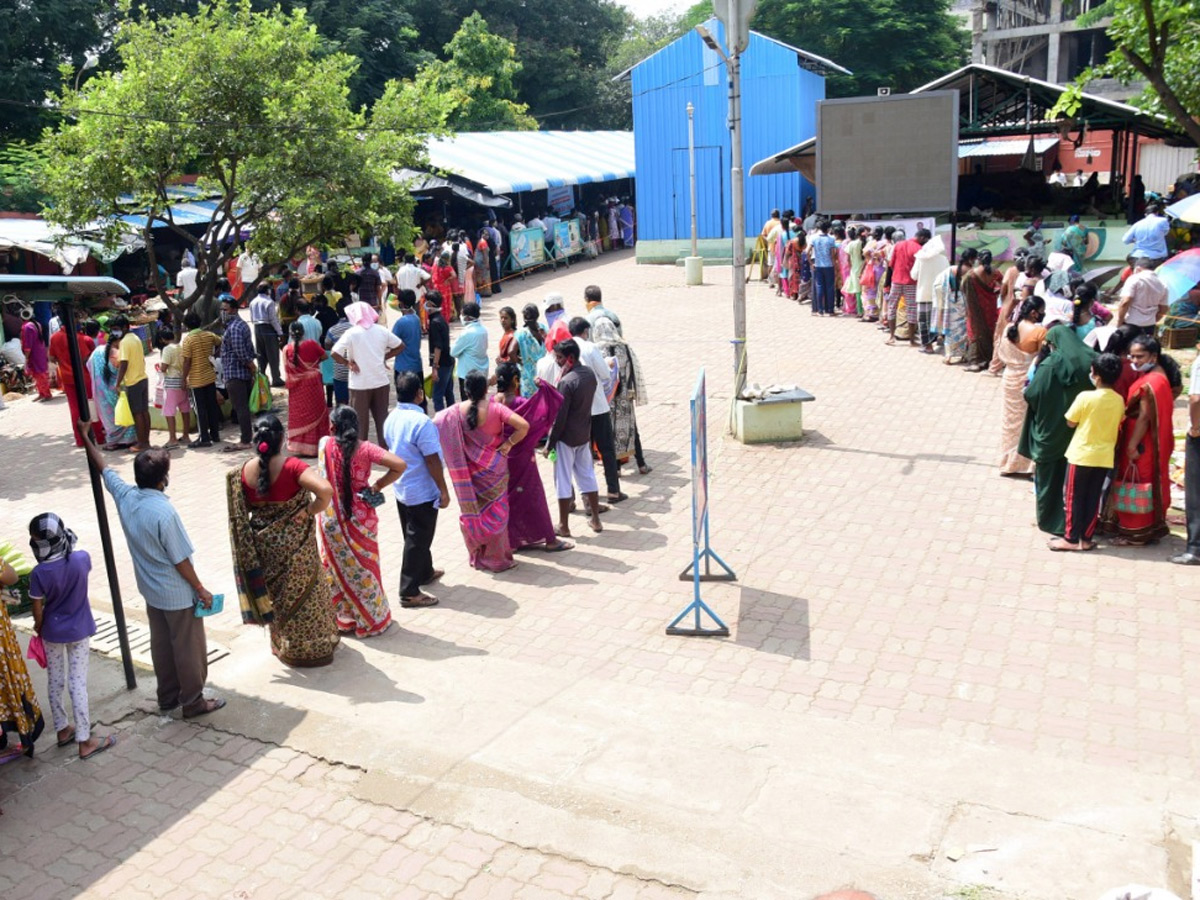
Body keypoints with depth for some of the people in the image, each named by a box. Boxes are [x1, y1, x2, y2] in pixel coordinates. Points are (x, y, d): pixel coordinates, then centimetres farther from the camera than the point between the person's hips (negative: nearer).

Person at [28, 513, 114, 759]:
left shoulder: (39, 573, -23)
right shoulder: (82, 558, -18)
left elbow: (38, 610, -11)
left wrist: (38, 628, 8)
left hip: (52, 632, -1)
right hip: (79, 630, 1)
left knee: (55, 682, 19)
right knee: (78, 684, 5)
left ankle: (63, 730, 34)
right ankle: (84, 742, 9)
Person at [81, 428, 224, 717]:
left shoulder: (125, 496, -9)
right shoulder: (164, 512, -29)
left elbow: (103, 467, 11)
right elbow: (181, 561, -22)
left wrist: (87, 438, 26)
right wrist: (201, 590, -10)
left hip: (150, 590, 8)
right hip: (177, 594, -8)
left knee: (161, 644, 21)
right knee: (189, 647, 8)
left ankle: (167, 697, 35)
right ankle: (193, 702, 21)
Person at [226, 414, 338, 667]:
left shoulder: (244, 472, -10)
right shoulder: (291, 466, -23)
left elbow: (243, 509, 1)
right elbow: (326, 490, -35)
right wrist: (310, 511, -21)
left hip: (264, 543, 4)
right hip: (294, 543, -4)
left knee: (276, 594, 23)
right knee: (303, 592, 15)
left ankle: (283, 646, 39)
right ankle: (313, 648, 28)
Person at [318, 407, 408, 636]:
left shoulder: (325, 444, -7)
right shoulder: (364, 448, -14)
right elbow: (400, 465, -23)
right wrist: (378, 485, -12)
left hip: (331, 519, 2)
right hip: (360, 518, -1)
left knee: (336, 567, 18)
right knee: (363, 567, 14)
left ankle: (341, 618, 29)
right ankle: (371, 619, 27)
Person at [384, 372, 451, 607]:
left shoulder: (391, 419, 1)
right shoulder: (421, 422, -25)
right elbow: (432, 460, -22)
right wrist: (443, 490, -13)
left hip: (401, 488, 8)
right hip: (422, 492, -8)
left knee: (415, 536, 23)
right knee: (417, 540, 2)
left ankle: (425, 572, 42)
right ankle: (409, 592, 8)